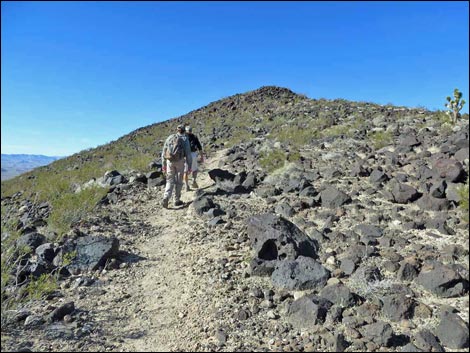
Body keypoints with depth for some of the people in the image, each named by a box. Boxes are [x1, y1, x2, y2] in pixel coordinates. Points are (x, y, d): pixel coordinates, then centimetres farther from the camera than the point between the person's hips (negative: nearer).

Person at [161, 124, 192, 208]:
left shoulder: (169, 138, 9)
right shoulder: (185, 139, -1)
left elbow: (164, 152, 8)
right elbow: (188, 153, -7)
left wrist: (163, 164, 14)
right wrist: (190, 166, -1)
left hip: (169, 161, 2)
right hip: (179, 161, -2)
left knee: (170, 181, 9)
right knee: (178, 181, 11)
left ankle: (166, 199, -10)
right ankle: (177, 200, 17)